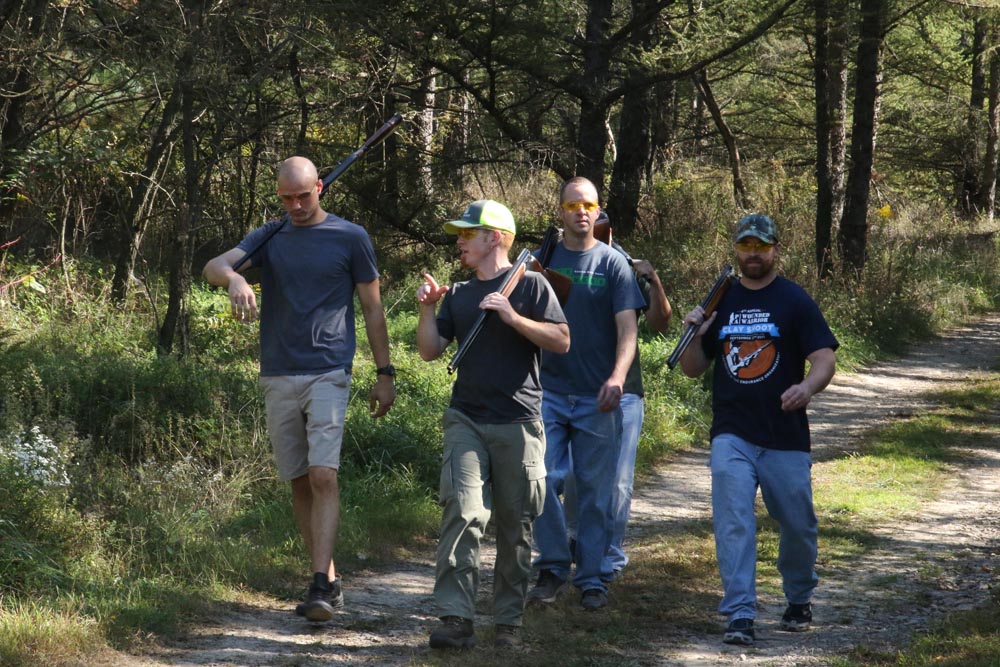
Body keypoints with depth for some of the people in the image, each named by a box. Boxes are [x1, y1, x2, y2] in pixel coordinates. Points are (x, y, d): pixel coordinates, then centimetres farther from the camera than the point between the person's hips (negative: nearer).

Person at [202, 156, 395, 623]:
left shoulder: (350, 238, 3)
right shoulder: (270, 237, 9)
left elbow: (372, 308, 8)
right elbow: (214, 265, -7)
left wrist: (385, 373, 5)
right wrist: (233, 278, -32)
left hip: (328, 374, -4)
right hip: (279, 376, 4)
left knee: (323, 476, -16)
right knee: (299, 483, 7)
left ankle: (321, 587, -20)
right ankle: (328, 578, 16)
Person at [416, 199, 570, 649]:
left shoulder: (530, 285, 3)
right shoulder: (458, 296, 17)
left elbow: (561, 342, -5)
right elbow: (430, 351, 13)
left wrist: (513, 318, -15)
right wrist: (427, 309, -2)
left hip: (518, 423, -2)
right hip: (466, 421, 3)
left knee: (515, 525, 3)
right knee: (463, 511, -14)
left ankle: (508, 621, 12)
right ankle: (456, 619, -20)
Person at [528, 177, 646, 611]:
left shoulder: (612, 264, 3)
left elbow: (627, 329, -3)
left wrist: (617, 377, -20)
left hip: (596, 397, -1)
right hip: (548, 391, 1)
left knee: (595, 490, 2)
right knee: (542, 481, -7)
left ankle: (593, 579, 10)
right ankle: (553, 567, 8)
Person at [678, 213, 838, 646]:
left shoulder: (795, 301, 1)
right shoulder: (721, 301, 12)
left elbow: (825, 358, -8)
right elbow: (692, 369, 15)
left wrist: (808, 387, -30)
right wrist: (696, 336, -5)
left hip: (785, 437, -2)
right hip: (731, 436, 2)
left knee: (797, 525, 6)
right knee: (732, 520, -12)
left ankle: (799, 600, 30)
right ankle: (740, 615, -14)